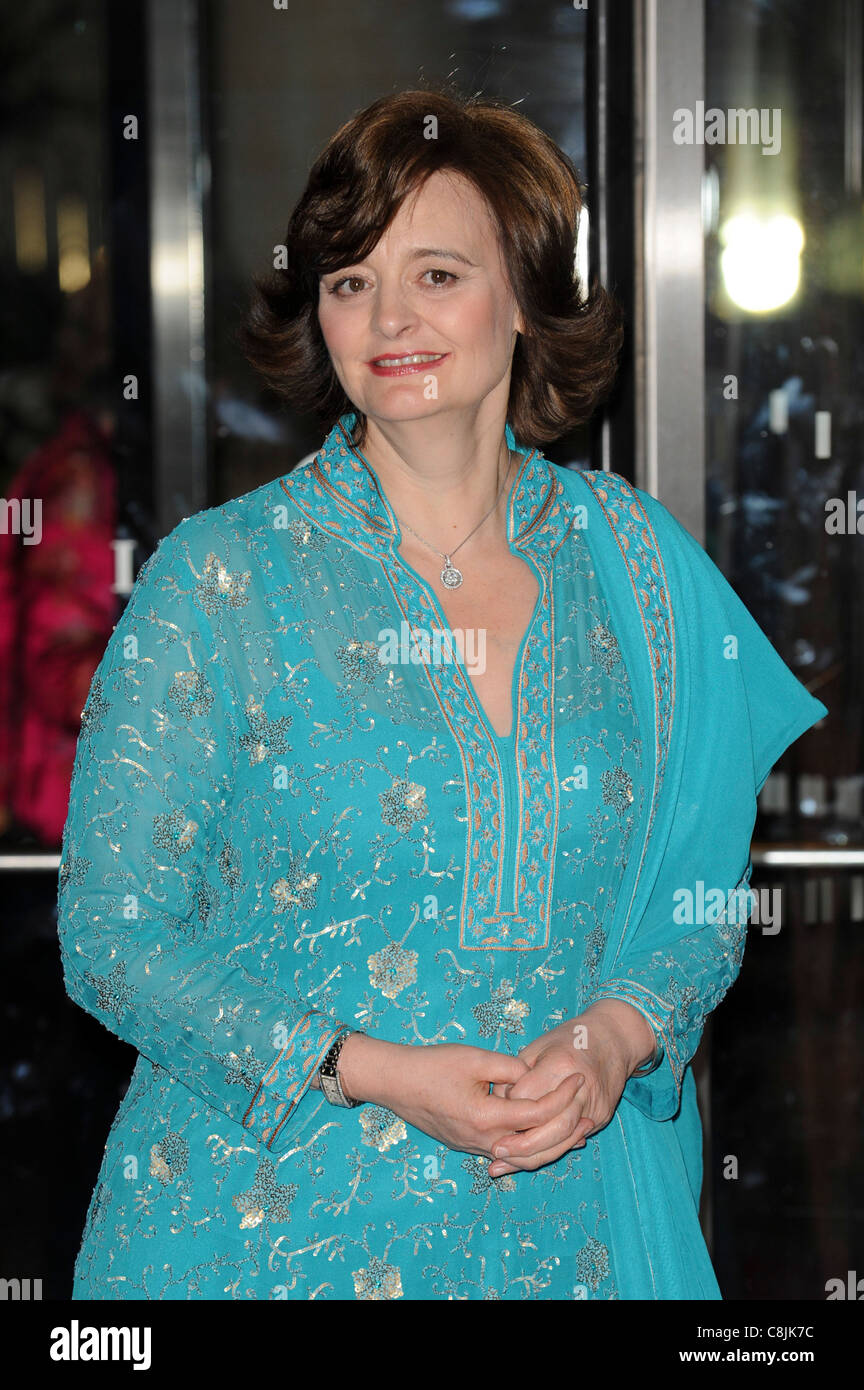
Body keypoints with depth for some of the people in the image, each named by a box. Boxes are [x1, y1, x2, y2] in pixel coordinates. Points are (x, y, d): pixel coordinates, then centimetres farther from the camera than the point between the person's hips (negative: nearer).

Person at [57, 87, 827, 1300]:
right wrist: (373, 1072, -17)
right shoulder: (220, 577, -7)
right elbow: (115, 930, -7)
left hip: (565, 1207, 2)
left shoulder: (638, 563, 1)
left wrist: (617, 1034, -12)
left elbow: (706, 886, 9)